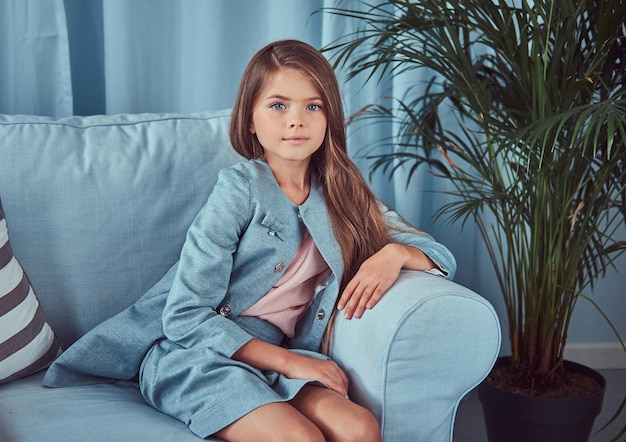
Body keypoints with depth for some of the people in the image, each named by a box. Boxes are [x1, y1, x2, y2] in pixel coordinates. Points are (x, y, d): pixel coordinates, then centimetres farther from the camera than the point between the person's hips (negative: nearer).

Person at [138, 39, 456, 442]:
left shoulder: (342, 193, 8)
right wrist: (288, 361, -16)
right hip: (201, 358, -4)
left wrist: (395, 253, -11)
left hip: (273, 360, 5)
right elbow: (185, 317, -12)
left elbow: (441, 258, 12)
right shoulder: (240, 189, -8)